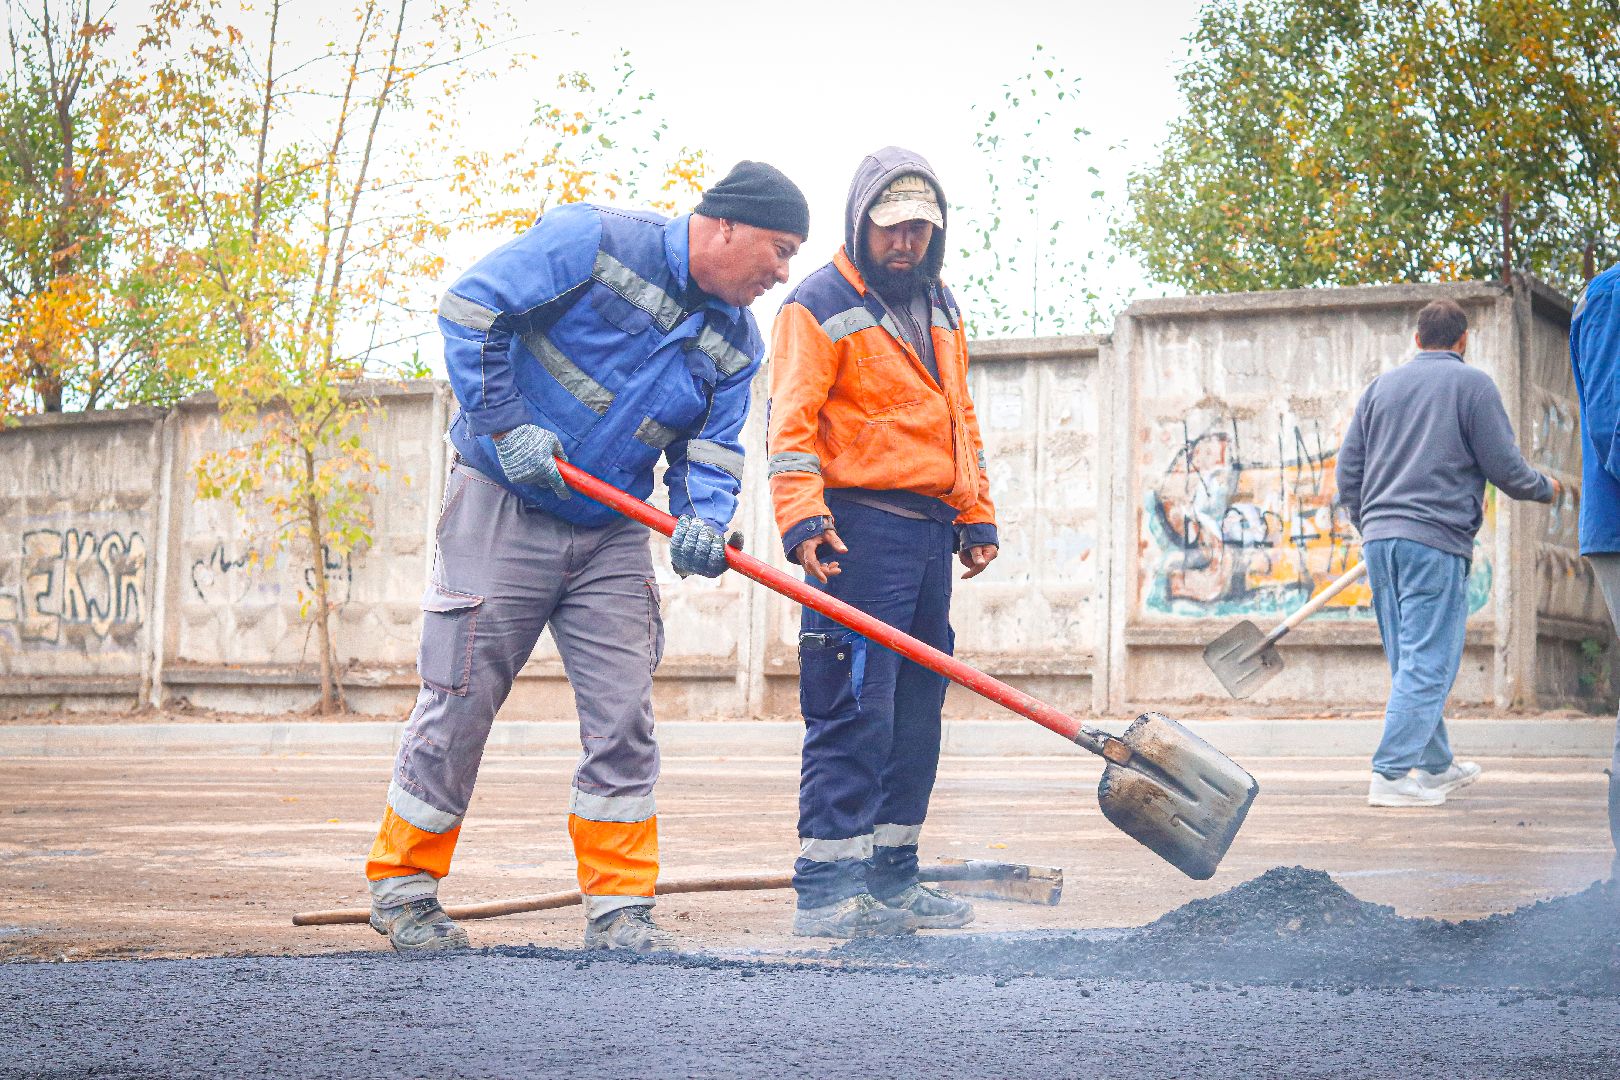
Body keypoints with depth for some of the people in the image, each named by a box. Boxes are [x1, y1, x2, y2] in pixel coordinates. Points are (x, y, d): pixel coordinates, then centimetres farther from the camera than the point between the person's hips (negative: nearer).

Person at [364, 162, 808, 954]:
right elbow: (470, 308, -14)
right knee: (461, 698, -1)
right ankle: (401, 885, 14)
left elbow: (712, 453, 3)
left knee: (624, 715, 1)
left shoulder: (735, 341, 5)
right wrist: (507, 425, -19)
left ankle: (619, 906, 10)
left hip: (614, 538, 6)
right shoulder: (595, 243, -14)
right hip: (502, 510, -6)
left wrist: (701, 520, -19)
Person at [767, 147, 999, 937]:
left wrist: (976, 515, 21)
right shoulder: (820, 305, -4)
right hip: (861, 526, -8)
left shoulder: (940, 308, 21)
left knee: (916, 714, 10)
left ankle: (891, 880, 17)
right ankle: (827, 891, -10)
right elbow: (791, 421, -12)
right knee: (855, 709, -12)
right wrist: (803, 518, -24)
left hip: (929, 532, 8)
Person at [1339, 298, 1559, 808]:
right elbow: (1505, 469, -3)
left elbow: (1348, 473, 14)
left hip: (1379, 537, 6)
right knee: (1428, 663, -7)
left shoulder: (1381, 387, 15)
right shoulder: (1472, 384, 0)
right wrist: (1546, 488, 16)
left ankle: (1436, 766, 25)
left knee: (1410, 662, 15)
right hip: (1436, 540, -6)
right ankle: (1391, 775, -15)